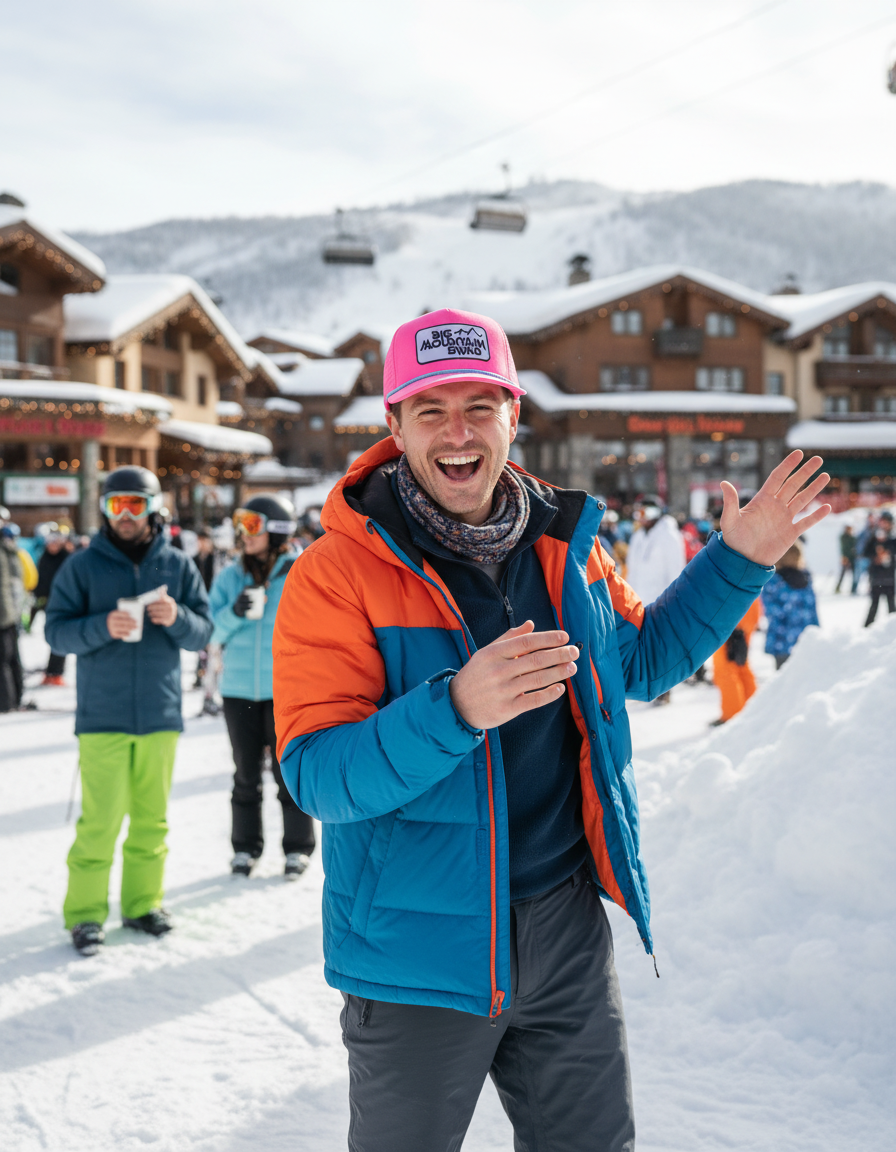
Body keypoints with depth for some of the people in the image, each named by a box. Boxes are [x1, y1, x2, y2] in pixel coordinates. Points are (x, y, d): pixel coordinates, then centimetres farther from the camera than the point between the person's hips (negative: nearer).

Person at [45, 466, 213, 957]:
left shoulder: (178, 565, 6)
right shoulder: (83, 566, 1)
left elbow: (203, 631, 5)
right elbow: (57, 631, -3)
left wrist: (177, 618, -16)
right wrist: (103, 626, -21)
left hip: (160, 714, 3)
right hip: (103, 715, -2)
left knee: (151, 817, 9)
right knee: (100, 819, -5)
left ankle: (142, 903, 22)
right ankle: (85, 912, 7)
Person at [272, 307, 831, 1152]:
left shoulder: (564, 544, 1)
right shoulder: (336, 575, -17)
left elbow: (638, 658, 18)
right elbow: (316, 776, -23)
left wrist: (739, 562, 8)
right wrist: (456, 709, -39)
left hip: (566, 926, 5)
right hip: (420, 948, -4)